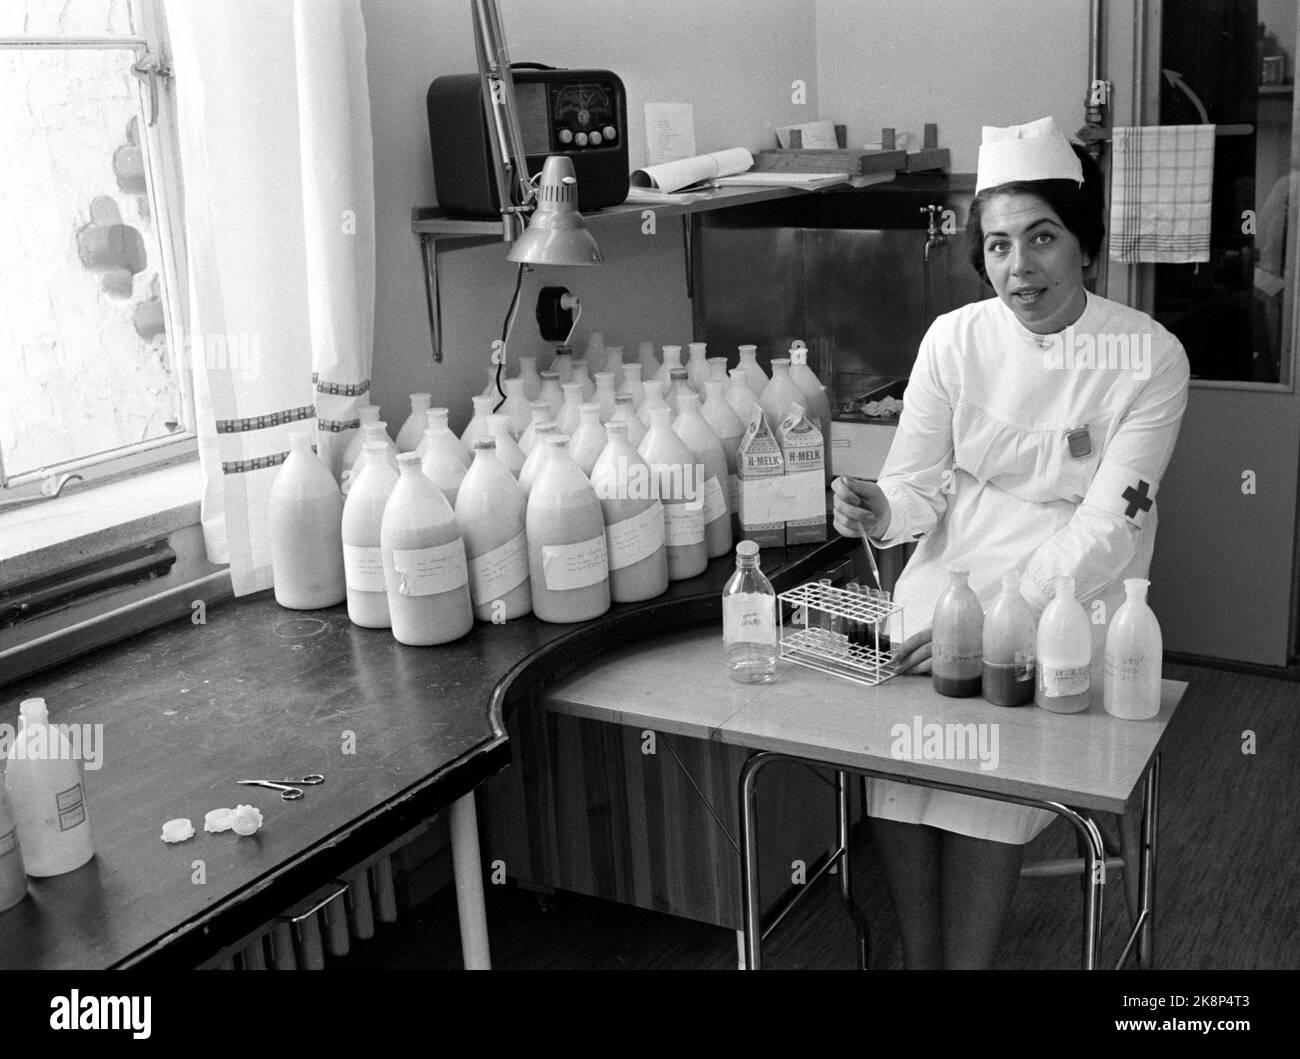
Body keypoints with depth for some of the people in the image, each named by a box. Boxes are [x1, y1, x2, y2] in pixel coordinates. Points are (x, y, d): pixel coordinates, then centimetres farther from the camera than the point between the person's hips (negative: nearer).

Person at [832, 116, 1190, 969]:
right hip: (951, 576, 3)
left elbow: (1105, 530, -14)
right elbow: (920, 481, 2)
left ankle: (966, 955, -10)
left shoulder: (1149, 358, -8)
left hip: (1072, 595, -2)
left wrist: (993, 622, -25)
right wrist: (881, 511, -23)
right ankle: (919, 953, -8)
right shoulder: (956, 338, 0)